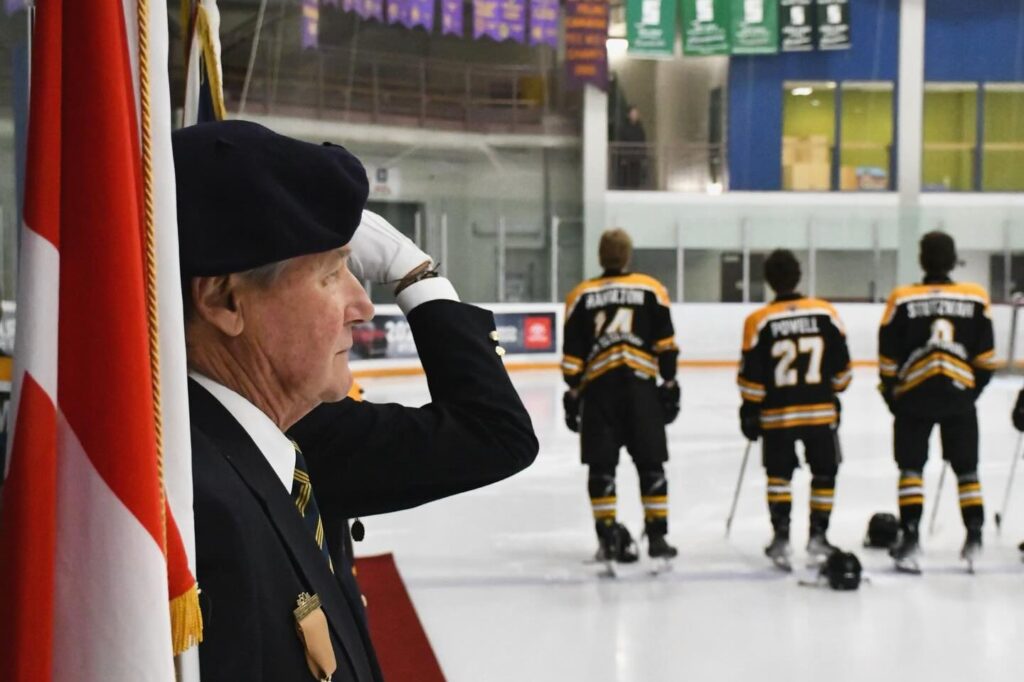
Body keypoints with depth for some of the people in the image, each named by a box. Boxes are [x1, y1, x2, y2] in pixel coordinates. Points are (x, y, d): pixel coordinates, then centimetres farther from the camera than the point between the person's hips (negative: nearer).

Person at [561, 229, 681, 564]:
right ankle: (657, 535, 8)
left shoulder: (581, 295, 9)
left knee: (601, 465, 7)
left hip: (597, 386, 0)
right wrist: (670, 384, 10)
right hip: (641, 385, 0)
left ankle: (608, 535, 4)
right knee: (650, 464, 8)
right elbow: (665, 345, 4)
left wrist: (572, 394, 11)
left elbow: (572, 354, 6)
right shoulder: (652, 290, 8)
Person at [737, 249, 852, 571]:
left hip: (777, 414, -1)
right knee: (823, 473, 15)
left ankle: (781, 536, 8)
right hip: (821, 410, 1)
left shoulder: (760, 321, -9)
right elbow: (841, 366, 3)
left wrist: (750, 411, 5)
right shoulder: (826, 313, -3)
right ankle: (817, 536, 16)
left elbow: (751, 377, -6)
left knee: (779, 473, 14)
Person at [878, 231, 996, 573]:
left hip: (914, 395, -1)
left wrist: (890, 392, 12)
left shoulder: (902, 299, -7)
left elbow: (889, 358, -2)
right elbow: (985, 358, 4)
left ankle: (910, 537, 0)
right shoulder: (976, 298, -1)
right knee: (966, 468, 13)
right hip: (959, 394, 1)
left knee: (911, 468, 7)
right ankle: (974, 535, 11)